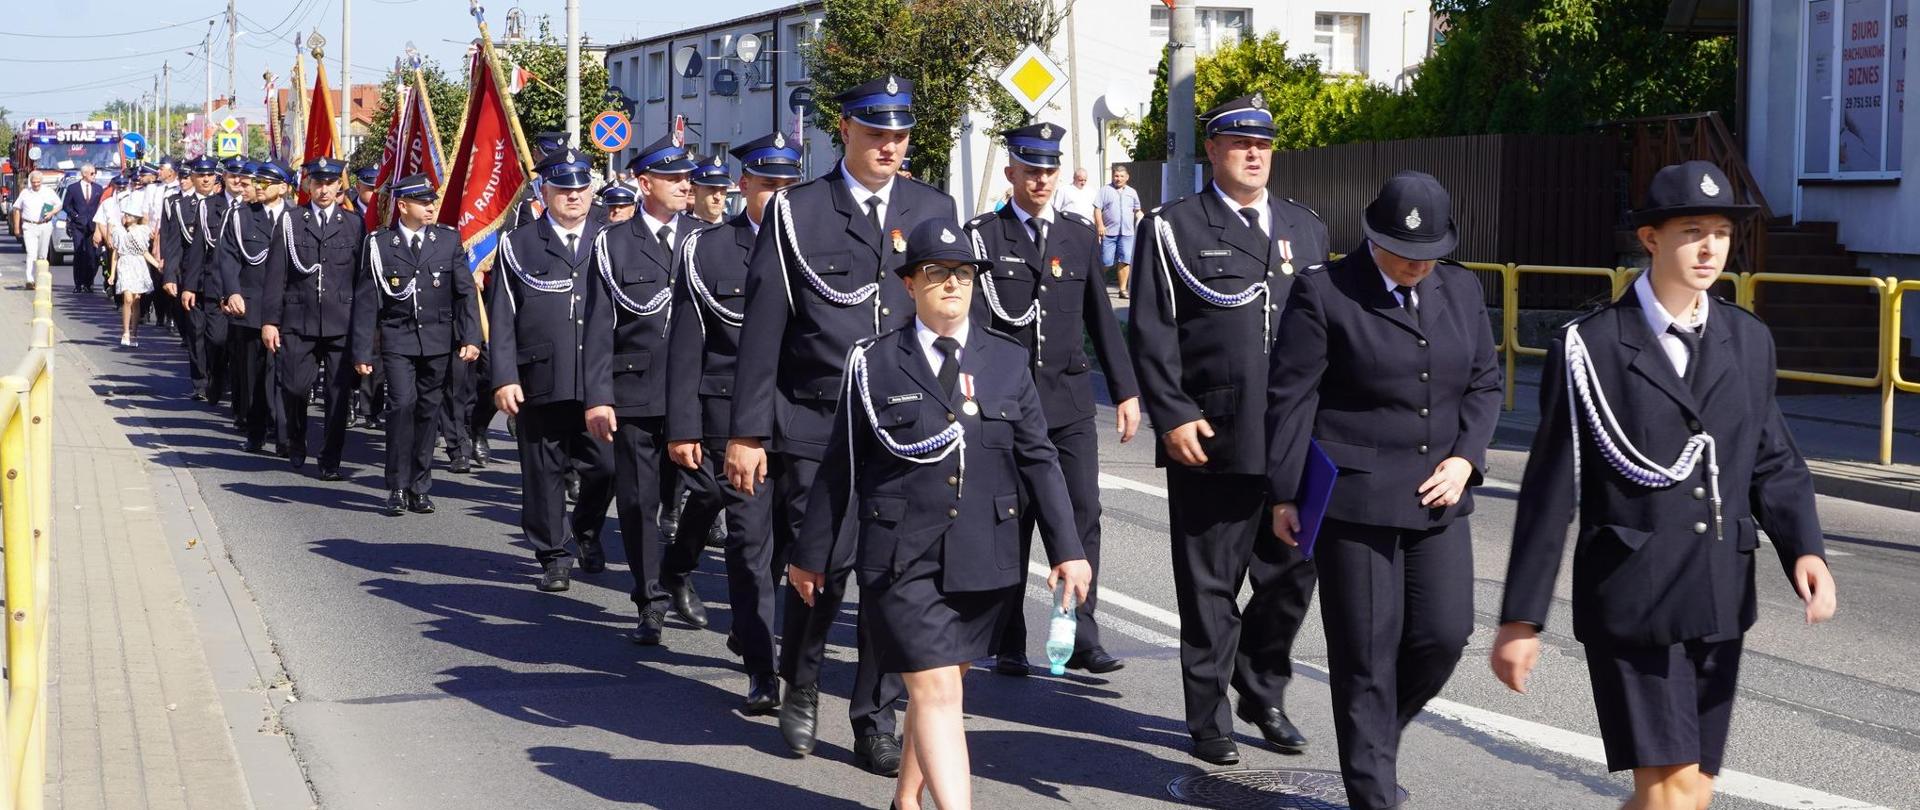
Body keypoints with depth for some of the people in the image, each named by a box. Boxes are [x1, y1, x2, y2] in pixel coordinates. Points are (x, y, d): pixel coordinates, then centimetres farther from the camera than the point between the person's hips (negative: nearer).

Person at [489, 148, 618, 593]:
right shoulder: (518, 245, 6)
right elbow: (501, 319, 3)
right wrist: (505, 378, -6)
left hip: (601, 383, 1)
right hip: (541, 384, -1)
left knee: (607, 465, -2)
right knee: (543, 472, 4)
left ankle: (587, 528, 26)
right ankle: (553, 557, 17)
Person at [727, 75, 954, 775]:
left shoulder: (935, 209, 10)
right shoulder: (796, 211, 1)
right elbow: (763, 327, 0)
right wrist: (747, 433, -4)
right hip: (815, 428, -2)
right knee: (821, 566, -3)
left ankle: (876, 724, 15)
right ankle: (800, 686, 26)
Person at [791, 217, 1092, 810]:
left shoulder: (1008, 362, 7)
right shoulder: (875, 363, -1)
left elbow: (1038, 460, 6)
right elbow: (841, 467, 3)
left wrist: (1067, 549, 1)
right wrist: (812, 555, 7)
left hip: (984, 561, 3)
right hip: (902, 561, -3)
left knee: (934, 688, 14)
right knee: (937, 692, -9)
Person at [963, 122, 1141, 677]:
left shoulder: (1081, 236, 11)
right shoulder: (983, 235, 0)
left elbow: (1101, 317, 14)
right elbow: (974, 319, -6)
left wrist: (1125, 390, 11)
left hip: (1070, 401, 3)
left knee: (1083, 512, -5)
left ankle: (1080, 637, 0)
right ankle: (1008, 644, 13)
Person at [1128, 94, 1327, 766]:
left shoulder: (1307, 229, 16)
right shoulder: (1172, 229, 2)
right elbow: (1151, 332, -3)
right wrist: (1173, 415, -12)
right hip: (1210, 438, -4)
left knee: (1293, 573, 8)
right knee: (1210, 585, 4)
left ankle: (1263, 692, 28)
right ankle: (1210, 717, 16)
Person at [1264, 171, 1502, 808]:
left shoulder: (1462, 290, 10)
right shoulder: (1323, 290, -6)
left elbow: (1484, 384, 15)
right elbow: (1290, 396, -6)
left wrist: (1465, 458, -2)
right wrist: (1285, 494, -7)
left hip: (1436, 498, 5)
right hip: (1353, 498, -5)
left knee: (1444, 634, 1)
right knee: (1366, 652, 0)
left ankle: (1374, 737, 28)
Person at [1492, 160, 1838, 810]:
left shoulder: (1749, 341, 8)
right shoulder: (1590, 348, -6)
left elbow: (1772, 461, 12)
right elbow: (1550, 490, -5)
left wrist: (1804, 549, -8)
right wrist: (1521, 616, -4)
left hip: (1719, 602, 5)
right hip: (1631, 599, -5)